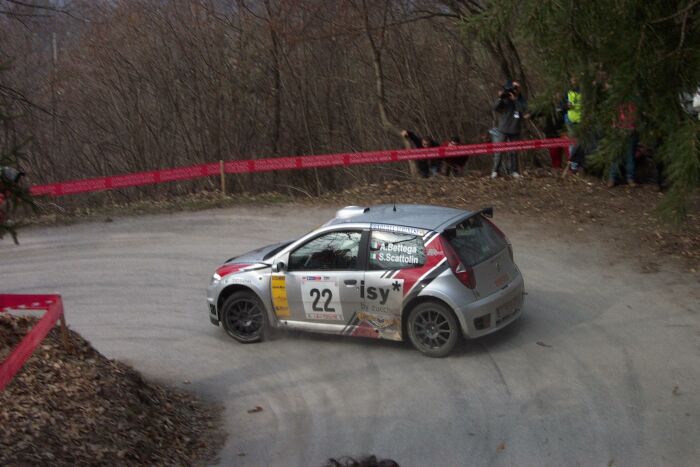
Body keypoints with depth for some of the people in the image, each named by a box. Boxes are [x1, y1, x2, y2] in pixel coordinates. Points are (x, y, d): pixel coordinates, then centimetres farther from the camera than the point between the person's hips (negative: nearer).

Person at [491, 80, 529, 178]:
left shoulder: (521, 100, 4)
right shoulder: (505, 99, -3)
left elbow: (524, 111, -14)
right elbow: (495, 108, -14)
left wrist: (515, 99, -20)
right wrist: (500, 98, -30)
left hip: (515, 131, 2)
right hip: (503, 130, -2)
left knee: (514, 151, 5)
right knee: (499, 150, -6)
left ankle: (513, 171, 14)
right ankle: (495, 171, -1)